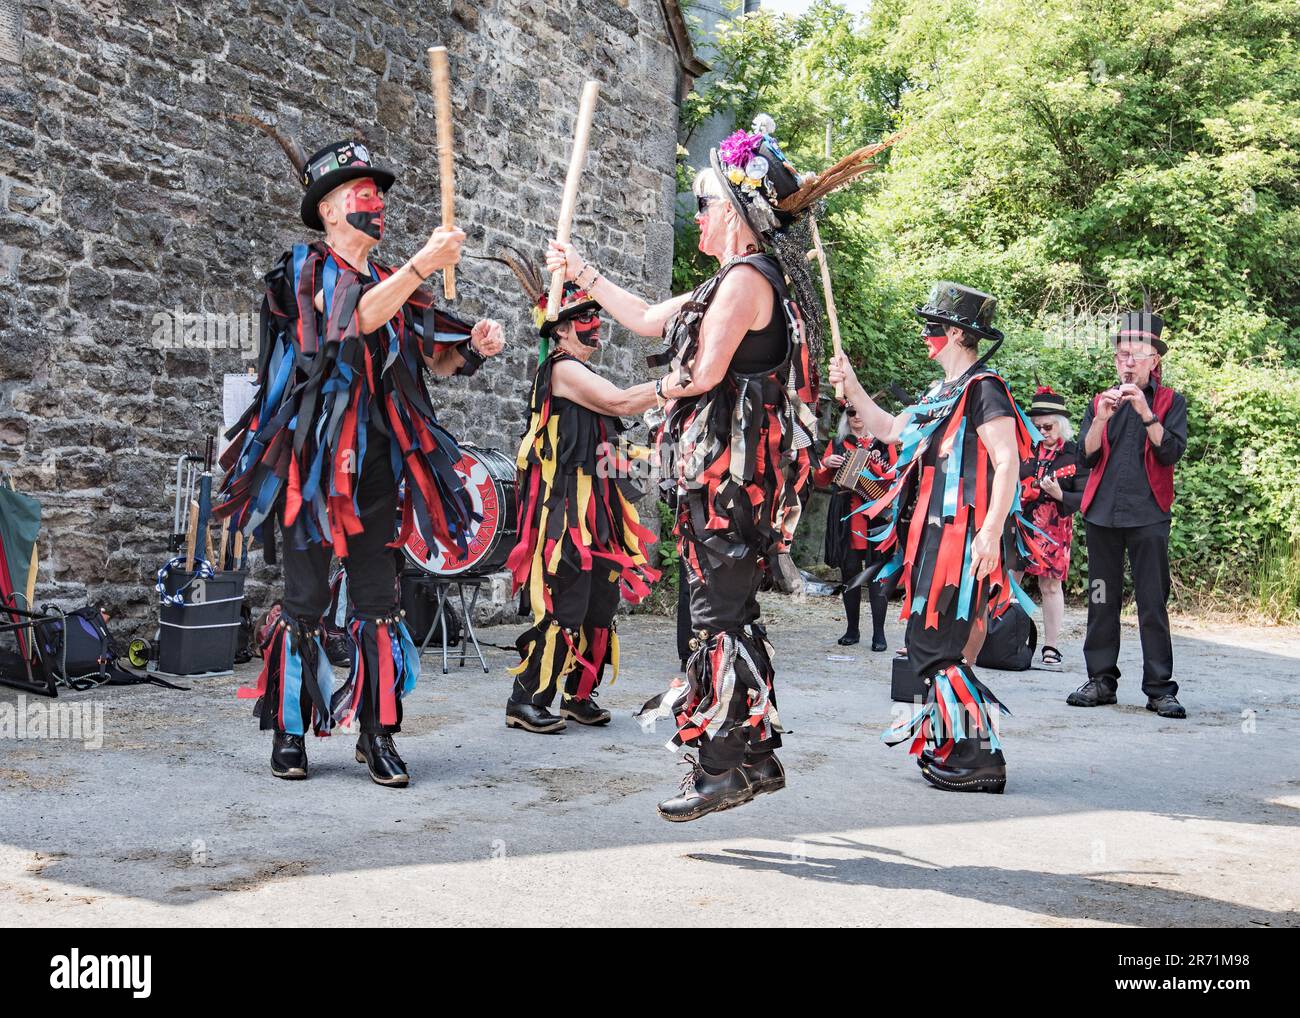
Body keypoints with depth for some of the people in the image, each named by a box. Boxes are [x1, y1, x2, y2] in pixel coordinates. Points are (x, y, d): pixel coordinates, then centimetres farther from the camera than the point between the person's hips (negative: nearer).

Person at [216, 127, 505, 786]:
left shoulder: (395, 285, 15)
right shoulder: (302, 271, 1)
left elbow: (436, 361, 15)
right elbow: (357, 318, -19)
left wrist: (474, 348, -6)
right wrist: (424, 265, -26)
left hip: (377, 463, 4)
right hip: (313, 459, -4)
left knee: (378, 602, 3)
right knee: (305, 601, 0)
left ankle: (377, 736, 11)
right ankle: (288, 733, 13)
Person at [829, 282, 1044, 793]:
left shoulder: (983, 388, -10)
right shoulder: (942, 392, 18)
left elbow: (1008, 463, -18)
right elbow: (890, 431, 31)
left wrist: (990, 532, -25)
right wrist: (852, 388, 23)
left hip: (961, 537, -10)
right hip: (934, 535, 10)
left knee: (933, 646, -12)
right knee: (926, 642, 15)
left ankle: (981, 758, -5)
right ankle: (948, 747, 28)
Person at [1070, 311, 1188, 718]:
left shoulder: (1170, 401, 7)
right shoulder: (1100, 402, 14)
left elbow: (1171, 451, -8)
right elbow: (1087, 455, 3)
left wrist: (1146, 413, -19)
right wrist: (1101, 418, -12)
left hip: (1148, 514, -3)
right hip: (1102, 512, 3)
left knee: (1153, 602, -4)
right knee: (1102, 600, 5)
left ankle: (1160, 688, 0)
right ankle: (1101, 680, 12)